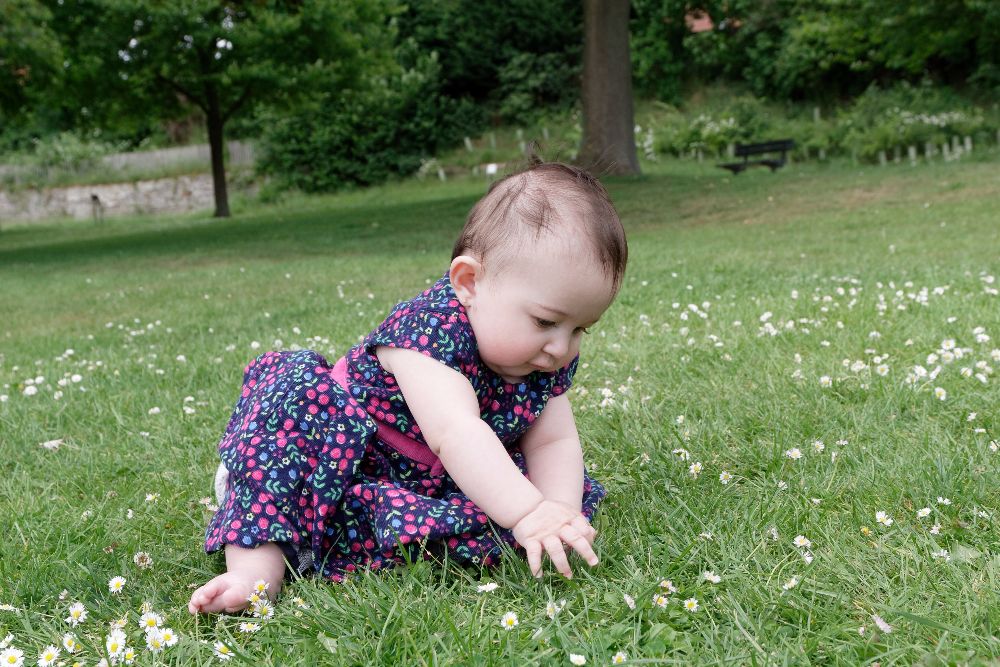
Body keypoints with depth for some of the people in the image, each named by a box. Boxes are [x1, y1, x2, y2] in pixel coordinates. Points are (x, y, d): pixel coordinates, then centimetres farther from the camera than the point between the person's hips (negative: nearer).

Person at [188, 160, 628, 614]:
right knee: (301, 388, -30)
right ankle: (257, 557, -35)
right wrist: (528, 514, -51)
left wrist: (560, 518, -27)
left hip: (436, 487, 6)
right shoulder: (432, 324, -31)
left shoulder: (549, 362, -8)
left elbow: (553, 442, -9)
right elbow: (454, 432, -43)